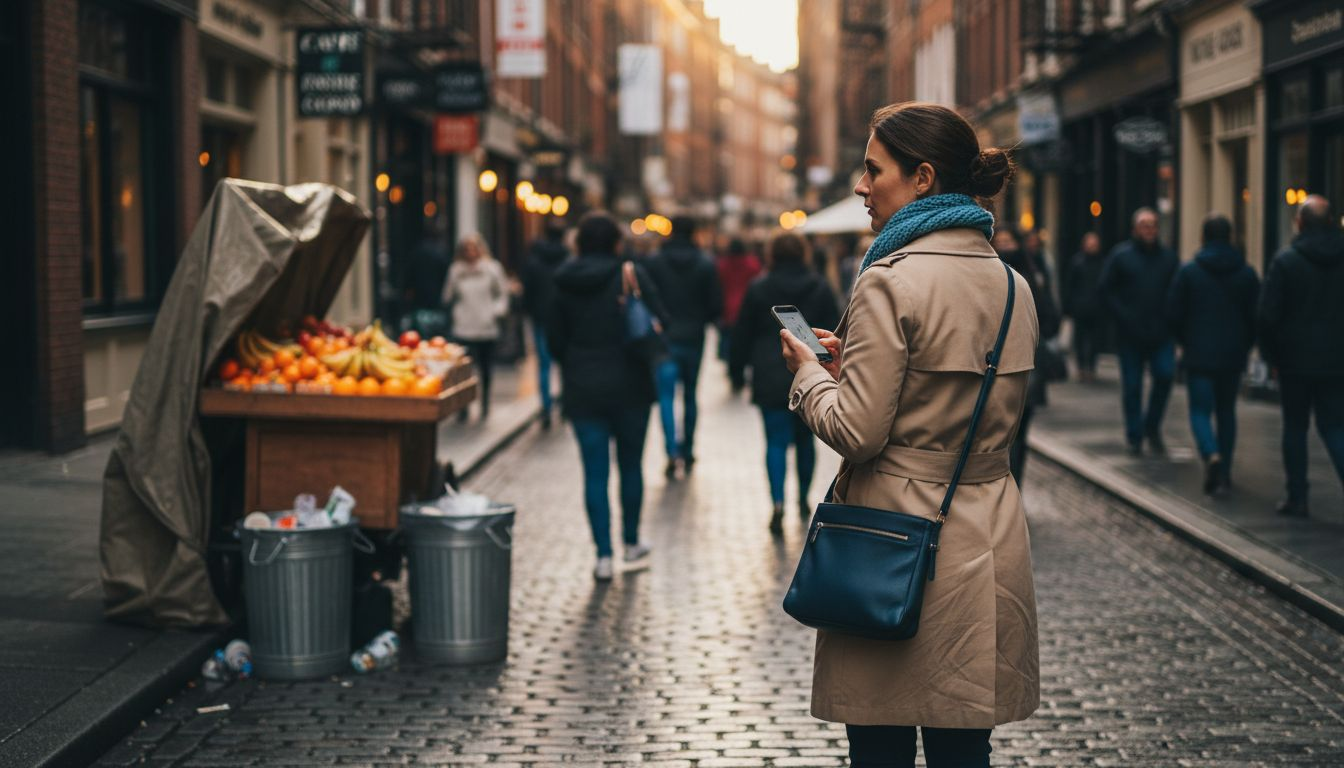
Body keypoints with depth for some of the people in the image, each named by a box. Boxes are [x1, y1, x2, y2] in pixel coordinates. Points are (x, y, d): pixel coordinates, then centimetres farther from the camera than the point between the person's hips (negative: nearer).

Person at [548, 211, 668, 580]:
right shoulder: (631, 275, -10)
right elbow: (659, 322, -11)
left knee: (595, 473, 3)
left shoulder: (564, 283, 0)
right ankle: (631, 545, 26)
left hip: (582, 389, 2)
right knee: (630, 465, 14)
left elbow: (554, 337, 7)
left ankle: (604, 556, 1)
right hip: (629, 387, -1)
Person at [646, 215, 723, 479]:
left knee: (666, 395, -4)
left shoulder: (655, 262, -5)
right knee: (689, 395, 16)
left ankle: (673, 450, -23)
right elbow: (716, 304, -3)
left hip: (664, 338, -2)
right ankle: (687, 451, 22)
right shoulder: (706, 265, -2)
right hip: (694, 338, 2)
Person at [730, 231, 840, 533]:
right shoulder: (820, 288, 3)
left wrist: (737, 372, 10)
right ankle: (803, 499, 27)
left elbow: (743, 335, 2)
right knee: (806, 438, 16)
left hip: (771, 378, -2)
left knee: (776, 441, -4)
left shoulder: (758, 289, -1)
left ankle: (777, 503, -20)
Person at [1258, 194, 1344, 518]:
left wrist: (1271, 353, 3)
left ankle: (1297, 497, 11)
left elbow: (1268, 313, -9)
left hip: (1296, 360, -3)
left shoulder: (1286, 261, -9)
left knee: (1295, 427, 9)